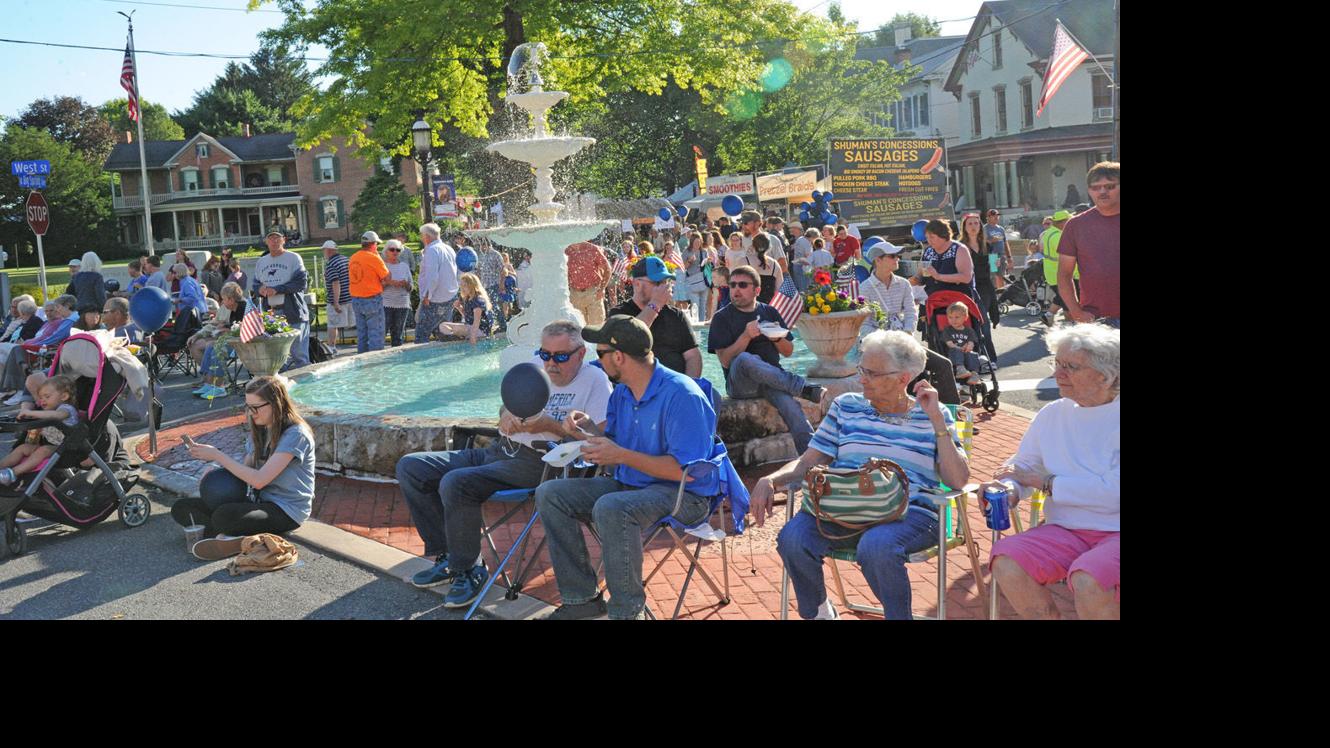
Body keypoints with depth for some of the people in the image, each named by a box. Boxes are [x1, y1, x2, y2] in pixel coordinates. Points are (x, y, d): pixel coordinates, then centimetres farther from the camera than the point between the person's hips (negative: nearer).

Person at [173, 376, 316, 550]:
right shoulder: (259, 430, 11)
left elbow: (259, 480, -22)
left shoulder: (295, 435, -17)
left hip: (286, 510, -9)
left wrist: (217, 455, -18)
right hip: (258, 500, 9)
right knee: (181, 508, -1)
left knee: (223, 516, -36)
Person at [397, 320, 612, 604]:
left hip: (537, 462, -8)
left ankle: (467, 569, -10)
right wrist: (506, 415, -1)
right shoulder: (535, 365, 17)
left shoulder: (595, 380, -3)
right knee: (410, 467, 0)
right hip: (498, 451, 8)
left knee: (455, 483, -30)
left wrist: (549, 425, -19)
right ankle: (446, 556, 5)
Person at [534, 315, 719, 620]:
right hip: (629, 484, 9)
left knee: (611, 508, -38)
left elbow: (686, 470, -25)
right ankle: (582, 597, 2)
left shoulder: (682, 396, -21)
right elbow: (613, 439, 18)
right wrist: (588, 428, -4)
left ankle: (627, 610, -19)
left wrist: (621, 455, -26)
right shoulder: (622, 391, 7)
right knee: (549, 494, -2)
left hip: (684, 493, -9)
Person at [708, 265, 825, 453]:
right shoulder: (722, 318, 6)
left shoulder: (770, 313, 17)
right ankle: (803, 387, -30)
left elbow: (788, 351, 18)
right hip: (740, 384, -2)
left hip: (772, 378, 2)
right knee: (745, 359, -37)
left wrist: (778, 338, -3)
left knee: (787, 401, -33)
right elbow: (725, 360, -5)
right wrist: (747, 336, -17)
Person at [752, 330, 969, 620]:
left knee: (875, 546, -38)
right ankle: (817, 611, 3)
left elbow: (957, 480, -1)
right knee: (792, 539, -27)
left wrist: (936, 420, -4)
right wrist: (769, 480, -6)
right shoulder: (846, 406, 16)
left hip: (909, 512, -3)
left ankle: (898, 614, -8)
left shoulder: (934, 416, 10)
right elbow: (808, 462, 13)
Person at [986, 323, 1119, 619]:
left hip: (1114, 531, -5)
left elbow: (1113, 493, -17)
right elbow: (1023, 466, 14)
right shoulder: (1052, 414, 10)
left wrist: (1043, 481, -11)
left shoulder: (1116, 418, -8)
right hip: (1064, 529, 5)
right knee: (1005, 562, -22)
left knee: (1087, 580, -34)